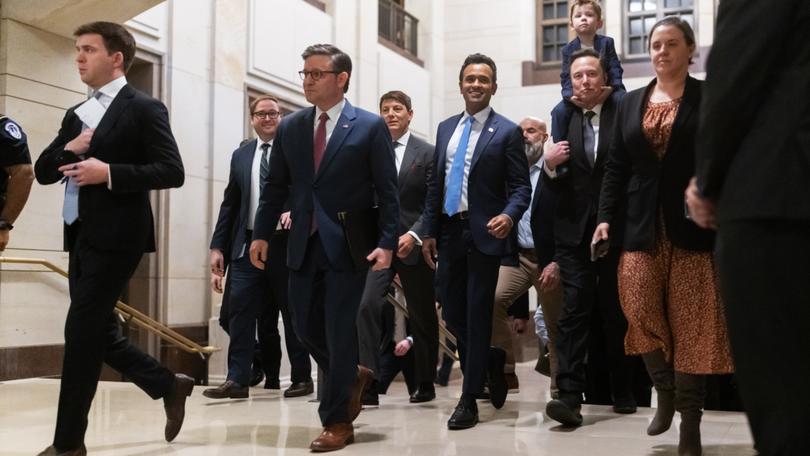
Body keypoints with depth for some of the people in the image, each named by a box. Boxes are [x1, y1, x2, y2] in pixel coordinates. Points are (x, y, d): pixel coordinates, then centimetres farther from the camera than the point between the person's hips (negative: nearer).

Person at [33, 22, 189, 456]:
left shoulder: (144, 108, -5)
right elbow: (43, 171, 15)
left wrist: (109, 172, -21)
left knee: (81, 332, -6)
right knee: (98, 331, 12)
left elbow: (172, 171, -13)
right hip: (81, 237, 8)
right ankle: (169, 385, 29)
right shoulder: (75, 115, 18)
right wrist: (68, 148, -5)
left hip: (115, 237, -8)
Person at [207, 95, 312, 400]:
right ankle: (237, 380, -3)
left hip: (286, 243, -3)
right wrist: (218, 246, 8)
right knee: (240, 311, -5)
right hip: (248, 244, 3)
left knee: (294, 312, 6)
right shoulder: (241, 156, 14)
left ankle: (302, 378, 16)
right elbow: (229, 204, 14)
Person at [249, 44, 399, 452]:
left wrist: (387, 242, -14)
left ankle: (337, 421, 13)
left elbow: (387, 190, -6)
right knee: (306, 327, 10)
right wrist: (261, 234, 5)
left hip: (348, 246, -5)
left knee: (339, 331, -1)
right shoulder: (289, 127, 9)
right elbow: (275, 186, 12)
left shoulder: (370, 126, -4)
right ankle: (351, 376, 37)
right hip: (303, 245, 5)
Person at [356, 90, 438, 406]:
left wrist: (414, 235, -17)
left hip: (414, 245, -1)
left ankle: (425, 383, 25)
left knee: (422, 315, 9)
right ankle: (369, 384, -13)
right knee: (368, 305, -16)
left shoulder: (427, 153, 0)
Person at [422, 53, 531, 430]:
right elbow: (435, 184, 15)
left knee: (477, 315, -1)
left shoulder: (507, 132, -2)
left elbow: (521, 187, -5)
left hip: (484, 233, -5)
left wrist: (509, 216, -25)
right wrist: (429, 231, 10)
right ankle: (493, 364, 34)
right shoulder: (446, 128, 14)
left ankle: (470, 399, 8)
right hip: (449, 233, 6)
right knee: (452, 313, 9)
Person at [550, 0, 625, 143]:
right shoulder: (567, 50, -2)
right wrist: (570, 96, -31)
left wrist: (610, 88, -32)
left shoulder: (607, 42, -3)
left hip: (606, 90, -1)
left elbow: (615, 69, -9)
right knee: (559, 111, -24)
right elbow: (566, 77, -8)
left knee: (623, 100, -32)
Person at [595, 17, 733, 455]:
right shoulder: (631, 102, 14)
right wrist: (605, 217, 2)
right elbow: (616, 166, 12)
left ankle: (690, 418, 8)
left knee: (689, 320, -2)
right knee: (640, 312, -6)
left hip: (692, 224, -3)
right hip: (643, 226, 3)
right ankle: (665, 392, 17)